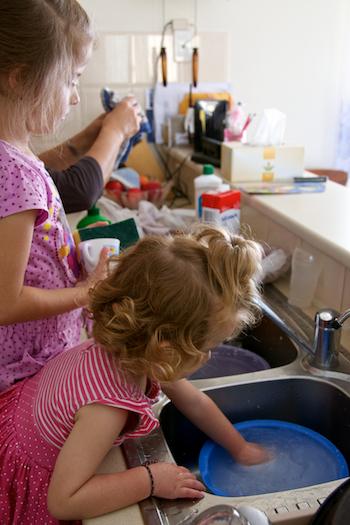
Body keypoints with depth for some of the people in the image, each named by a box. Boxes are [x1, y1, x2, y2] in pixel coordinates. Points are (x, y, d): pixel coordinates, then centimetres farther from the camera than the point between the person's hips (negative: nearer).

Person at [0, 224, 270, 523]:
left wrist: (240, 449, 7)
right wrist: (150, 480, -33)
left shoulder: (133, 349, -19)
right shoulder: (108, 407, -42)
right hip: (25, 475, -7)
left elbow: (194, 402, -4)